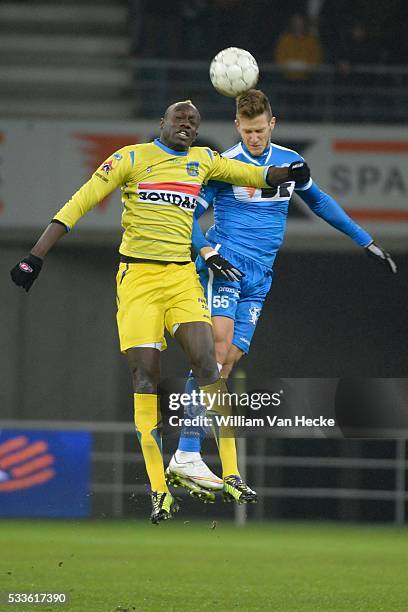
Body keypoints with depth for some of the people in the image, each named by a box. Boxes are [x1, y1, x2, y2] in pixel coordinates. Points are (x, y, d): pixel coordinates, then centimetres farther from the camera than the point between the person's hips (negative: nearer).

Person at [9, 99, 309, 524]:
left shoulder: (202, 161, 13)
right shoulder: (132, 158, 0)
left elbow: (253, 175, 19)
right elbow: (79, 203, -2)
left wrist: (287, 173, -5)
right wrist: (36, 256, -8)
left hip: (182, 276, 3)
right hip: (137, 277, -3)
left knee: (207, 363, -11)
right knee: (145, 376, -7)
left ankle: (230, 476, -9)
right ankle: (159, 490, -5)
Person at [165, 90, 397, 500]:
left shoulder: (290, 162, 13)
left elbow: (319, 202, 28)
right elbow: (189, 217, -1)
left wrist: (366, 241, 29)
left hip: (259, 278, 5)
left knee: (230, 359, -5)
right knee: (218, 346, -22)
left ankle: (186, 459, -8)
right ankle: (187, 456, -29)